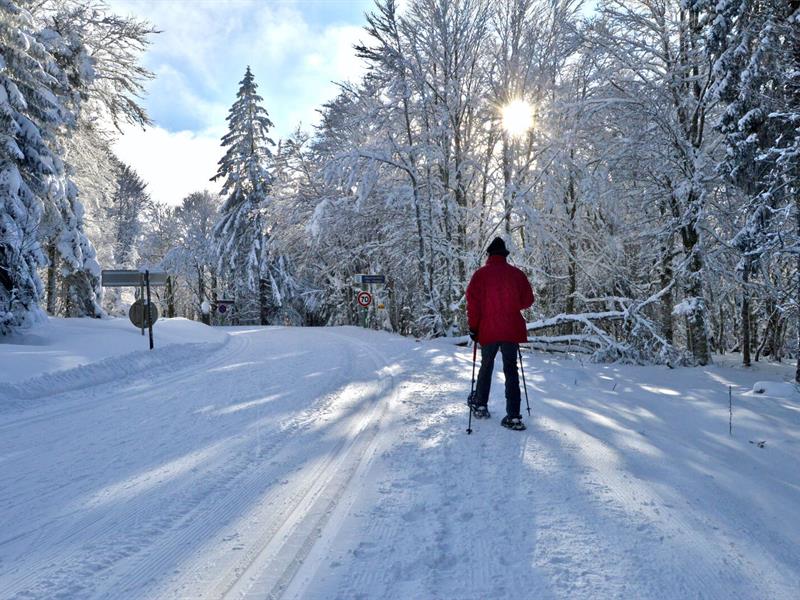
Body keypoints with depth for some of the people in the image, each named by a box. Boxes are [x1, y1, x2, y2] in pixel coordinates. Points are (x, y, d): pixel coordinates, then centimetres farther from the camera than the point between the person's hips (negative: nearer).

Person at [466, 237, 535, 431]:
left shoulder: (481, 274, -4)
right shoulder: (517, 274, 3)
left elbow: (473, 302, -7)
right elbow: (527, 300, 7)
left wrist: (473, 327, 1)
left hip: (488, 331, -1)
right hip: (512, 330, 1)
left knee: (486, 366, 18)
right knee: (511, 370, 5)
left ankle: (480, 406, 25)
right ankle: (514, 417, -1)